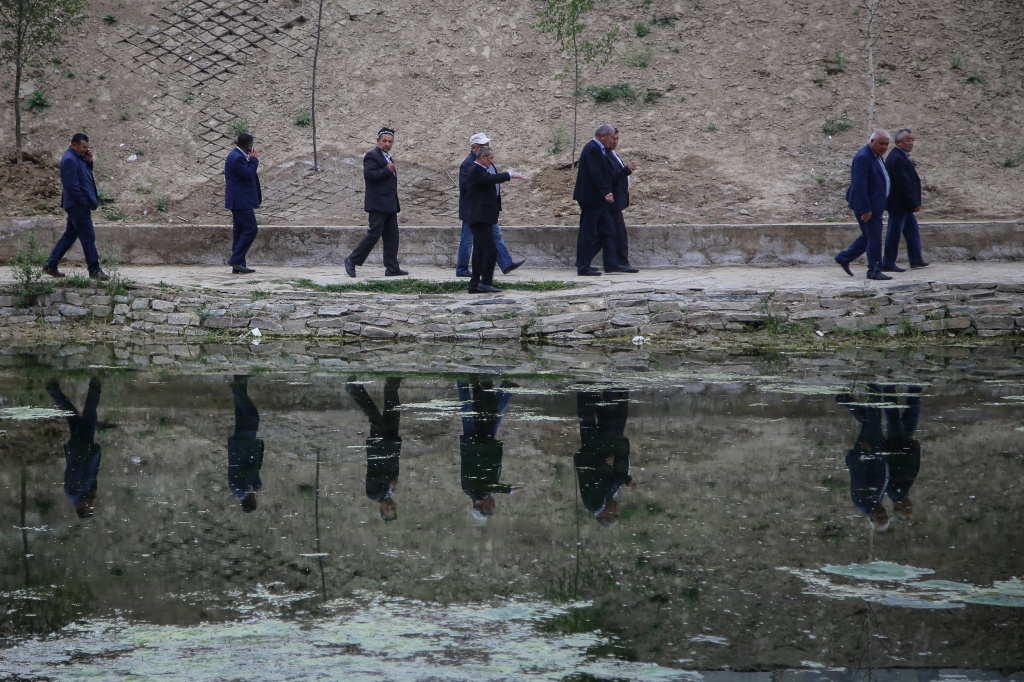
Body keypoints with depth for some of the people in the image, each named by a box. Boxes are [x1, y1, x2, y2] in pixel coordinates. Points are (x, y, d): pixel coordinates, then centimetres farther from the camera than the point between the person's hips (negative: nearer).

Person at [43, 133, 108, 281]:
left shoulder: (78, 157, 12)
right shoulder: (69, 160, -18)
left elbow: (86, 173, 19)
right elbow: (72, 185, -22)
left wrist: (89, 161, 2)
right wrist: (85, 202, -18)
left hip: (76, 206, 10)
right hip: (78, 205, -10)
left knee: (69, 235, 14)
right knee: (88, 237, -4)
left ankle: (50, 265, 18)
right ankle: (94, 271, 2)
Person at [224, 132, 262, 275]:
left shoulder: (237, 155, 15)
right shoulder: (237, 158, -19)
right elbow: (248, 174, -21)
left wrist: (252, 159, 11)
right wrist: (254, 159, -12)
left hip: (239, 201, 11)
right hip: (241, 201, -11)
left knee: (240, 231, 10)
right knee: (250, 229, -12)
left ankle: (238, 265, 11)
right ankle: (236, 259, -13)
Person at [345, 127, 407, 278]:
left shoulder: (388, 157, 20)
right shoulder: (372, 156, -10)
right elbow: (368, 174, -23)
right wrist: (387, 170, -20)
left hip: (389, 205, 9)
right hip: (378, 204, -9)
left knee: (392, 236, 5)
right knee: (374, 233, -9)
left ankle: (392, 268, 6)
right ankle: (352, 260, 0)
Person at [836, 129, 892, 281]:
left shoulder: (876, 156, 13)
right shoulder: (863, 157, -19)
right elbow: (859, 185, -24)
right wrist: (866, 210, -25)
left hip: (875, 205, 10)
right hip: (867, 206, -10)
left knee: (868, 237, 17)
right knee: (874, 239, -4)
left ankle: (844, 258, 28)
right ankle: (874, 271, 4)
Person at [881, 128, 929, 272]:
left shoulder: (901, 157, 14)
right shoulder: (897, 158, -21)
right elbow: (903, 183, -24)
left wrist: (914, 202, 15)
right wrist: (914, 203, -20)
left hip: (905, 205, 11)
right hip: (899, 204, -11)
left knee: (912, 231, 14)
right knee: (894, 234, -4)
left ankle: (916, 260, 19)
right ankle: (888, 264, 1)